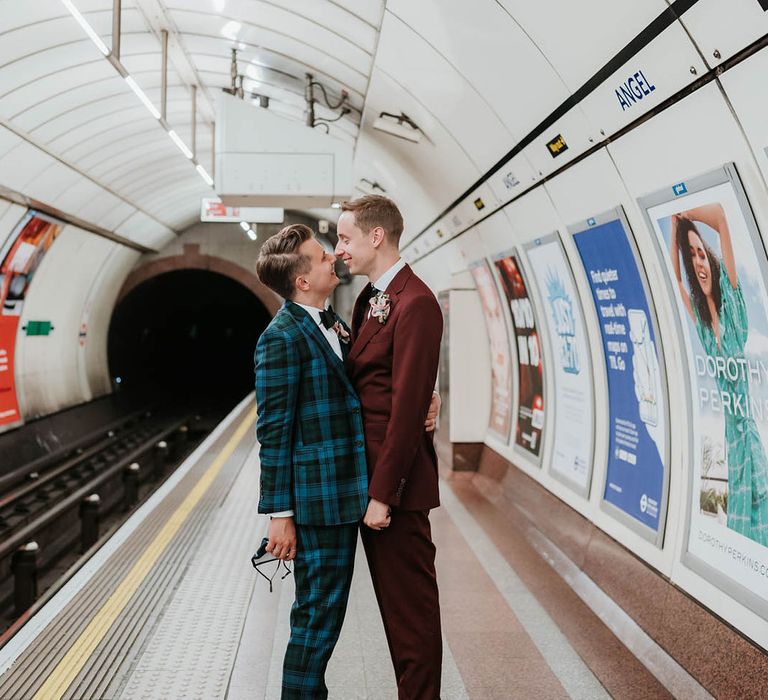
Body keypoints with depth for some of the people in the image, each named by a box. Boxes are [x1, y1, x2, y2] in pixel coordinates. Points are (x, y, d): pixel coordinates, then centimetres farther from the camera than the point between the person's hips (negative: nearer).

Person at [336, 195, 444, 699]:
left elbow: (407, 407, -20)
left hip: (395, 478, -9)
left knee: (410, 601, 3)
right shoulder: (369, 299, 13)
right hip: (370, 472, 9)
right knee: (393, 598, 18)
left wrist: (382, 493, -20)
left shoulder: (415, 303, -16)